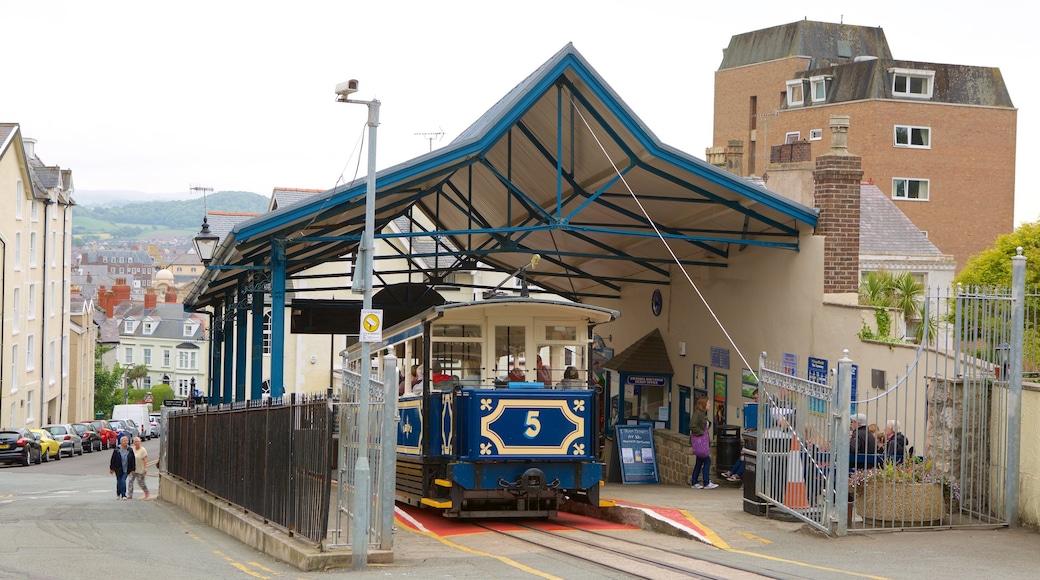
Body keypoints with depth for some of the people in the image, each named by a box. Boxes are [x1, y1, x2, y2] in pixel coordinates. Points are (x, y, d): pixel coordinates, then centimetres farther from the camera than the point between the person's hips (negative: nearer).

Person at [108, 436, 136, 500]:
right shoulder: (116, 450, -6)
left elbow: (133, 461, 3)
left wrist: (133, 469, 2)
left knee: (123, 481, -10)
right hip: (118, 469, 0)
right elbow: (112, 460, 0)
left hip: (126, 470, 0)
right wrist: (111, 469, 1)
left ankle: (123, 495, -5)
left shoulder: (130, 450, -2)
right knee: (119, 481, 10)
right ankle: (118, 494, 28)